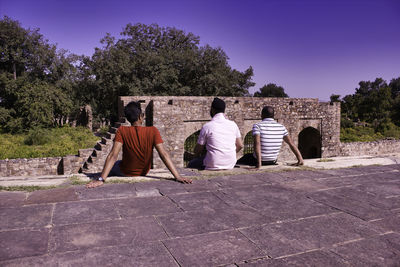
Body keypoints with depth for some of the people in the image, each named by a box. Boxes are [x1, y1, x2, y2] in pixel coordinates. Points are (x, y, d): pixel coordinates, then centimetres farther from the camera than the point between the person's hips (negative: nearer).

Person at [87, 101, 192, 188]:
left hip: (125, 172, -2)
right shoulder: (153, 131, -22)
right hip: (143, 172, 3)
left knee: (112, 166, 32)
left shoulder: (122, 131, -23)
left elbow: (113, 155, -31)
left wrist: (101, 179, -34)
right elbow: (163, 154, -29)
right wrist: (178, 177, -30)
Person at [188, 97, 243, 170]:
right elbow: (240, 145, 8)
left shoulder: (207, 126, -9)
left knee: (191, 164, 18)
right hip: (230, 165, 6)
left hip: (214, 166, -5)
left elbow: (198, 150, -1)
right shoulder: (233, 125, 3)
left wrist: (197, 156, 21)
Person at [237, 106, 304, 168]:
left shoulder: (257, 126, -13)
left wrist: (258, 162, -32)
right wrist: (300, 159, -4)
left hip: (259, 160, -4)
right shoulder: (281, 127, -1)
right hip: (273, 162, 4)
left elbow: (257, 143, -27)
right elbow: (291, 143, -5)